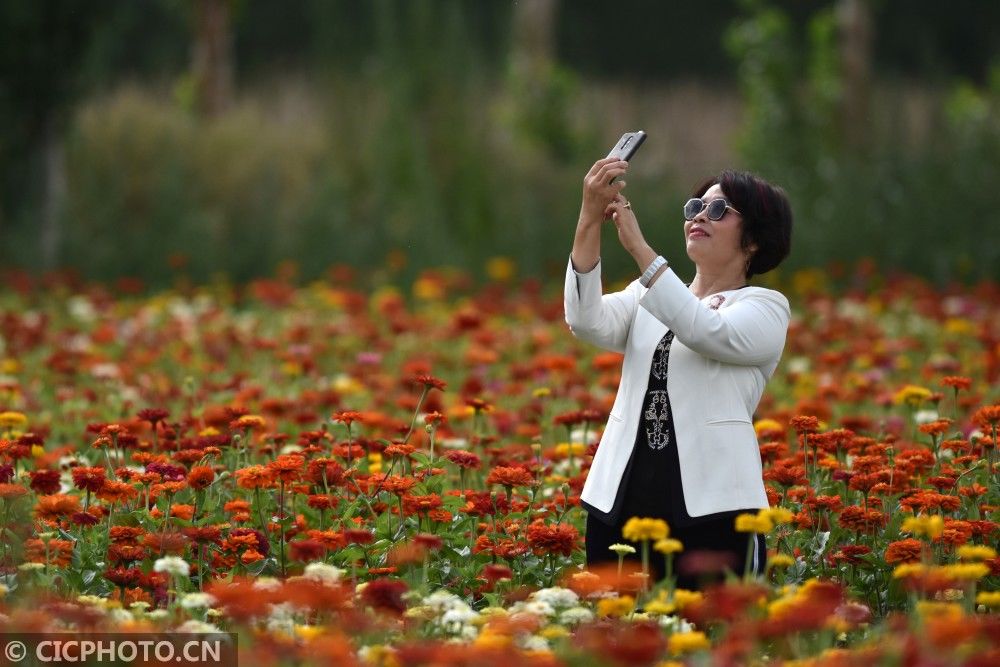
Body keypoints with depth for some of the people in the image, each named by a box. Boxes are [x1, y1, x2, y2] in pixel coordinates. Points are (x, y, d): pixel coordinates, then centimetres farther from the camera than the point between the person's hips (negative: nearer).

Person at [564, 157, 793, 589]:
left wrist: (638, 246, -19)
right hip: (620, 501, 4)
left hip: (712, 508, -4)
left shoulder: (765, 308, 6)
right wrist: (590, 221, -14)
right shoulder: (648, 299, 17)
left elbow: (706, 331, -16)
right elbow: (587, 322, -4)